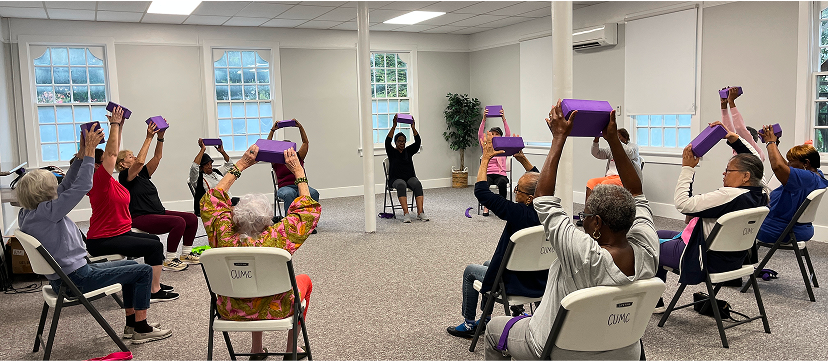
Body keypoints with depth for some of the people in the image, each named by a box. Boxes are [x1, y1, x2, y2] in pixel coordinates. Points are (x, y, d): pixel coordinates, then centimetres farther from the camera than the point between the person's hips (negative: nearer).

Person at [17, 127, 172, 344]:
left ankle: (132, 324, 24)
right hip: (76, 280, -11)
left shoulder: (28, 213, 6)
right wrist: (89, 151, -20)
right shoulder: (45, 212, -23)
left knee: (132, 265, 23)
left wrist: (82, 154, 3)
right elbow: (81, 187, -26)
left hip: (67, 275, 11)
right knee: (143, 271, -5)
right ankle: (141, 330, 4)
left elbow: (66, 186, 10)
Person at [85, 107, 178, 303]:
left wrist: (120, 126, 11)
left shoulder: (107, 180, 8)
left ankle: (154, 284, 22)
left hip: (119, 233, 11)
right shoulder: (99, 180, -17)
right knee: (155, 246, -16)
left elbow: (114, 151, 14)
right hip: (103, 241, -11)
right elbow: (111, 152, -24)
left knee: (154, 241, 18)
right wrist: (114, 124, -18)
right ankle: (154, 292, -12)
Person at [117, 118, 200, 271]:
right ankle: (169, 261, -21)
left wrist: (160, 137, 0)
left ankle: (186, 254, 3)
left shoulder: (143, 174, 18)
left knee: (192, 218, -6)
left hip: (158, 213, 9)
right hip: (142, 219, -9)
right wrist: (148, 138, -20)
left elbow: (157, 157, 13)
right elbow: (140, 161, -22)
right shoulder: (124, 176, -5)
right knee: (179, 222, -29)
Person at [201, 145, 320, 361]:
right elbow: (309, 209, -13)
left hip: (230, 312, 3)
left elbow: (211, 201, -4)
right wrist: (298, 171, -5)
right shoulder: (277, 238, -30)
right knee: (304, 280, 27)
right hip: (274, 312, -3)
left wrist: (241, 165, -2)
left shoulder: (224, 237, -24)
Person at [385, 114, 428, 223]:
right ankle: (406, 213, -47)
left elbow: (417, 142, -3)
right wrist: (394, 126, -25)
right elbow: (387, 142, -16)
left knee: (417, 184, -33)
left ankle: (420, 212, -41)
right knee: (401, 185, -39)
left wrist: (413, 127, -16)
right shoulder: (392, 152, 4)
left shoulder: (408, 151, 12)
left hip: (410, 177, 3)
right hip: (396, 179, -3)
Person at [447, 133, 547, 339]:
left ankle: (469, 324, 33)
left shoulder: (520, 215, -32)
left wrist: (486, 159, -18)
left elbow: (482, 192, -27)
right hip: (541, 281, 8)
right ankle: (485, 319, 42)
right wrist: (522, 159, 5)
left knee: (470, 271, 20)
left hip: (516, 284, -8)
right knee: (488, 264, 32)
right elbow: (539, 180, 10)